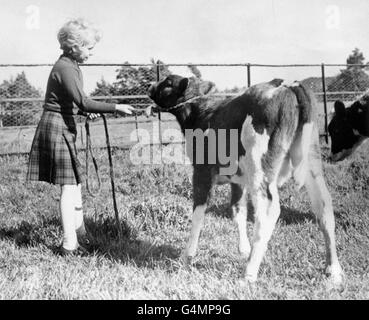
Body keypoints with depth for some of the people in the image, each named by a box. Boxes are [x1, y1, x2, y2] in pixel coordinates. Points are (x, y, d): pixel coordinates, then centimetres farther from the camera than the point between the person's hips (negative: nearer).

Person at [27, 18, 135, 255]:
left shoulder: (72, 66, 13)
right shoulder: (65, 68, -18)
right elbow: (83, 102, -27)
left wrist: (85, 111, 4)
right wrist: (115, 108, -27)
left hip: (65, 128, 10)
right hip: (57, 129, -10)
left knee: (75, 182, 17)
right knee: (69, 185, -8)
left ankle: (79, 233, 29)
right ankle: (69, 244, -5)